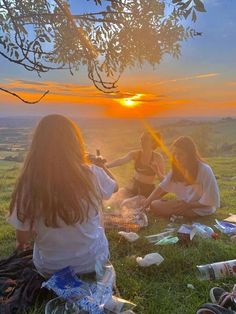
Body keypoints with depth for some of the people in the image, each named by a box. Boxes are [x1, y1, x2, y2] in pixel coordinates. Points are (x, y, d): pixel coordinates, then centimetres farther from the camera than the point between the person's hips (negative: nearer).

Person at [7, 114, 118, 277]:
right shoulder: (92, 174, -24)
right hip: (92, 260, -1)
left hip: (49, 267, 2)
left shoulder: (28, 183, -23)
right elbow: (114, 186, 0)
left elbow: (22, 239, -11)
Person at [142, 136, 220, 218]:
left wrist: (188, 205, -23)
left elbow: (210, 201, -17)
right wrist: (149, 200, -17)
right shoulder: (177, 168, -1)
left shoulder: (205, 170, -21)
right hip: (184, 203, 7)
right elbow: (163, 186, -3)